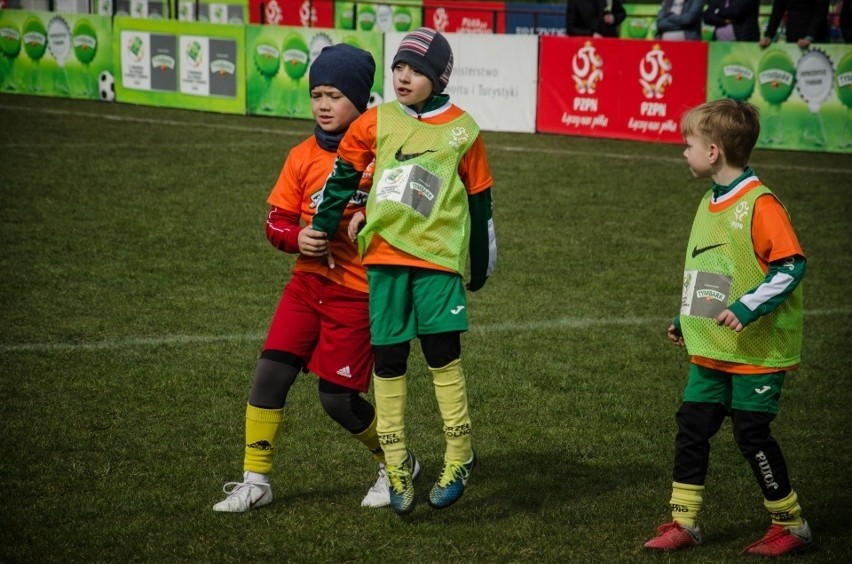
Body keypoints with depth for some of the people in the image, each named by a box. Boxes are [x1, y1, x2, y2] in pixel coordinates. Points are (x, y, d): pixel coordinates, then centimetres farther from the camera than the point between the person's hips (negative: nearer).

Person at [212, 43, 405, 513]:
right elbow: (276, 221, 8)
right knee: (270, 374, -7)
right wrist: (296, 238, -12)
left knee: (337, 398, -1)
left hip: (357, 292, -4)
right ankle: (255, 481, 4)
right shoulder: (303, 157, 5)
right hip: (307, 282, 4)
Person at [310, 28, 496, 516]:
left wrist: (482, 263, 14)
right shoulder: (378, 122, 6)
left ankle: (460, 458, 7)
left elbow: (479, 199, 10)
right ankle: (397, 466, 13)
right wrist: (323, 230, 13)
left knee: (442, 352, -8)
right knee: (388, 359, 4)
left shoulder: (462, 129, 2)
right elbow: (344, 174, 15)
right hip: (384, 254, 2)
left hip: (438, 255, -2)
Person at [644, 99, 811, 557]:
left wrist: (748, 307, -28)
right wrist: (685, 320, 20)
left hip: (756, 351, -8)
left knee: (752, 434, -2)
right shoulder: (710, 203, 10)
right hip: (711, 349, 8)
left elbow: (792, 265, -22)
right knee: (691, 427, 6)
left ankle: (790, 525, 14)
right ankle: (683, 523, 14)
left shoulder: (759, 203, -17)